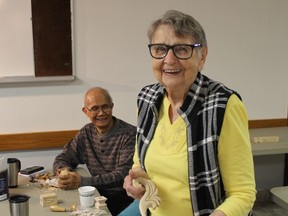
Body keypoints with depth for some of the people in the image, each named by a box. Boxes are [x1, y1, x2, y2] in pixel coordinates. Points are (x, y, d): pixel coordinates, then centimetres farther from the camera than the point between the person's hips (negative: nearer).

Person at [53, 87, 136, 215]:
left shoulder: (129, 134, -11)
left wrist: (82, 182, -27)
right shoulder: (86, 133, 8)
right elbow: (61, 159, 13)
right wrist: (65, 171, -12)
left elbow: (123, 175, -19)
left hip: (125, 199, -5)